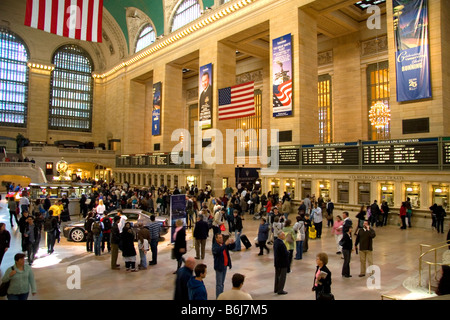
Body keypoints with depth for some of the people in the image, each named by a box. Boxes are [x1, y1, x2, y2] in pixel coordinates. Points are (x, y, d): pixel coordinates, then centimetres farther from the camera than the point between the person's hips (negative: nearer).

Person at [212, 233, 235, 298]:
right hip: (219, 266, -7)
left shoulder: (224, 244, 5)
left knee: (222, 283, 17)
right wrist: (225, 244, -42)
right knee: (219, 284, -2)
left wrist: (232, 243, -17)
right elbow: (218, 251, -36)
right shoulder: (215, 246, -15)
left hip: (225, 266, 7)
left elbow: (231, 248, 4)